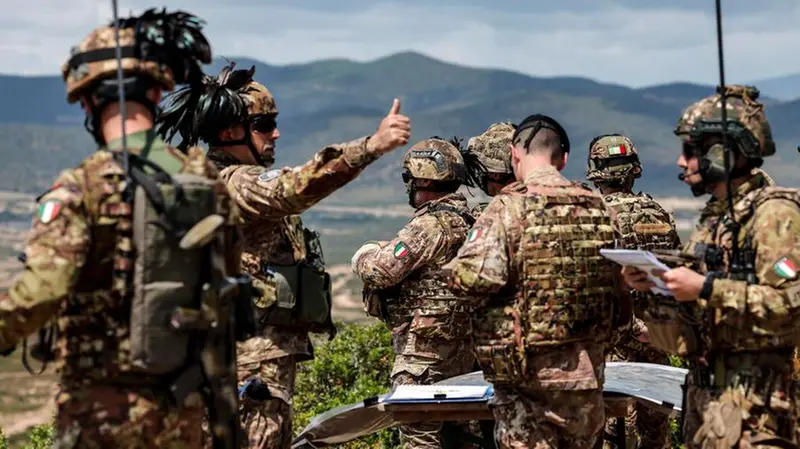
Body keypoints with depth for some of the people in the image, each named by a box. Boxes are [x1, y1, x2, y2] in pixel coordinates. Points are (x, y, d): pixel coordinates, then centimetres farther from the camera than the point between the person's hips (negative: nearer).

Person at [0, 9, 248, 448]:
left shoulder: (83, 186, -15)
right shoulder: (206, 178, 3)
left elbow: (43, 289, -27)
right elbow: (228, 278, 13)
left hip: (101, 409, -5)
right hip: (181, 411, 5)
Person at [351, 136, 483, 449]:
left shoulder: (431, 226, -18)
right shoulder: (465, 219, 12)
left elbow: (380, 270, -21)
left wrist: (364, 256, 0)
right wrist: (382, 250, 11)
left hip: (424, 350, -10)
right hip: (460, 348, 10)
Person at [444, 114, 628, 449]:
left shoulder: (510, 207, -12)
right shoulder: (596, 207, 6)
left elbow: (472, 278, -22)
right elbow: (619, 280, 12)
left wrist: (454, 268, 0)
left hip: (528, 370, -5)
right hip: (587, 369, 6)